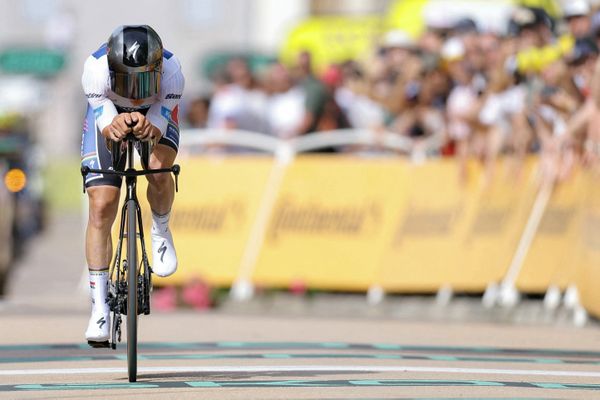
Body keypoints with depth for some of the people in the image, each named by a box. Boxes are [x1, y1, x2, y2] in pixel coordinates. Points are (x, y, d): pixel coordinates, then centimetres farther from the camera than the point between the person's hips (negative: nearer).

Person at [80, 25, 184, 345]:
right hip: (109, 115, 0)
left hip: (156, 115, 0)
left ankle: (160, 232, 2)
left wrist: (148, 127, -62)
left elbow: (160, 125, -38)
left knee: (159, 170, -32)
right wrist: (114, 126, -64)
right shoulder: (96, 68, -38)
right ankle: (99, 309, -4)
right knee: (101, 207, -11)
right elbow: (103, 119, -40)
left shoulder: (170, 70, -37)